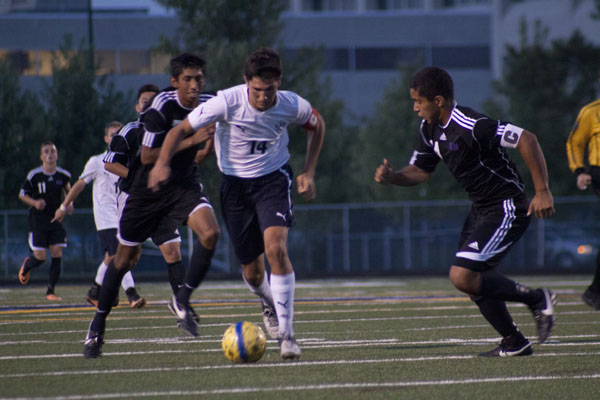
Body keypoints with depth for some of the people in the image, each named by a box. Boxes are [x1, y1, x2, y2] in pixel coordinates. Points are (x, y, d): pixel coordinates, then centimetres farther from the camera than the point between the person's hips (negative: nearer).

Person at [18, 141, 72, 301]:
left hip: (56, 219, 3)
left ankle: (50, 291, 3)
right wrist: (35, 203, -17)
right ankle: (26, 266, 30)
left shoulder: (63, 175, 0)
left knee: (57, 255, -7)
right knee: (40, 258, -7)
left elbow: (68, 190, 21)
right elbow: (22, 195, 1)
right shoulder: (34, 175, -8)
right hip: (38, 221, -3)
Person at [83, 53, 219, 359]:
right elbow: (147, 156, -23)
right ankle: (98, 325, 26)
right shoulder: (162, 106, -20)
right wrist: (190, 141, -28)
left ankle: (182, 299, -8)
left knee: (210, 232, -26)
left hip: (184, 185, 3)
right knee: (124, 258, 7)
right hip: (148, 190, -3)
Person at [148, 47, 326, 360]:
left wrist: (308, 173, 2)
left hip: (273, 179, -1)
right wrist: (162, 162, -30)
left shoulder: (291, 106, -15)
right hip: (235, 184, 1)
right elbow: (181, 129, -14)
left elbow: (317, 126, 8)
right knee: (252, 271, 5)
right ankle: (270, 306, 43)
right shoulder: (227, 102, -22)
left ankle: (286, 333, -19)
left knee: (275, 248, -26)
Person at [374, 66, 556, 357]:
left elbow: (526, 139, -25)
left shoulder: (471, 126, -25)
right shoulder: (430, 129, 4)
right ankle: (515, 343, 23)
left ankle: (536, 299, -2)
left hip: (507, 210, -9)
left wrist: (542, 191, -25)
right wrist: (392, 177, -8)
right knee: (475, 282, 9)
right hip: (480, 210, 9)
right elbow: (420, 171, 14)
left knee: (462, 277, -17)